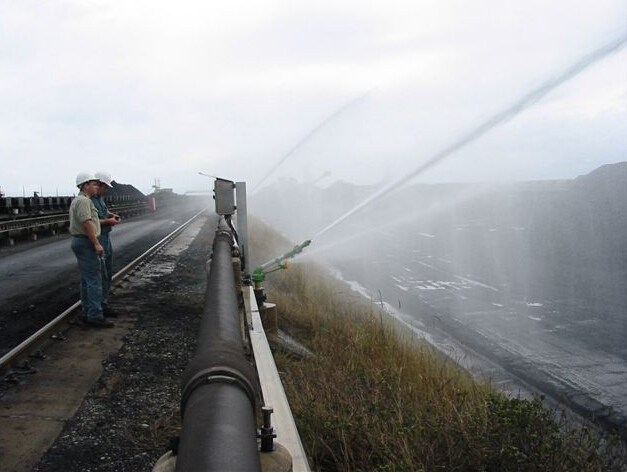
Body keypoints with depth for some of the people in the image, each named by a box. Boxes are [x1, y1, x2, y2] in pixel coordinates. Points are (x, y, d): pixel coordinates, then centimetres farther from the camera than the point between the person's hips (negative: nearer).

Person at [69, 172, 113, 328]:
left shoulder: (76, 200, 19)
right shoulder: (83, 200, -15)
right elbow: (87, 223, -22)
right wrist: (96, 244, -22)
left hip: (78, 241, 11)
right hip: (86, 242, -11)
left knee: (86, 280, 14)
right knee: (94, 280, -11)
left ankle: (87, 313, 18)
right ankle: (95, 316, -11)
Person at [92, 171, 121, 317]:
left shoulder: (100, 198, 12)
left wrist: (112, 215, 11)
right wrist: (107, 221, -19)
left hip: (106, 238, 10)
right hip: (97, 239, -10)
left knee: (108, 273, 14)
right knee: (101, 274, -5)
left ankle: (105, 304, 23)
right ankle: (102, 306, 3)